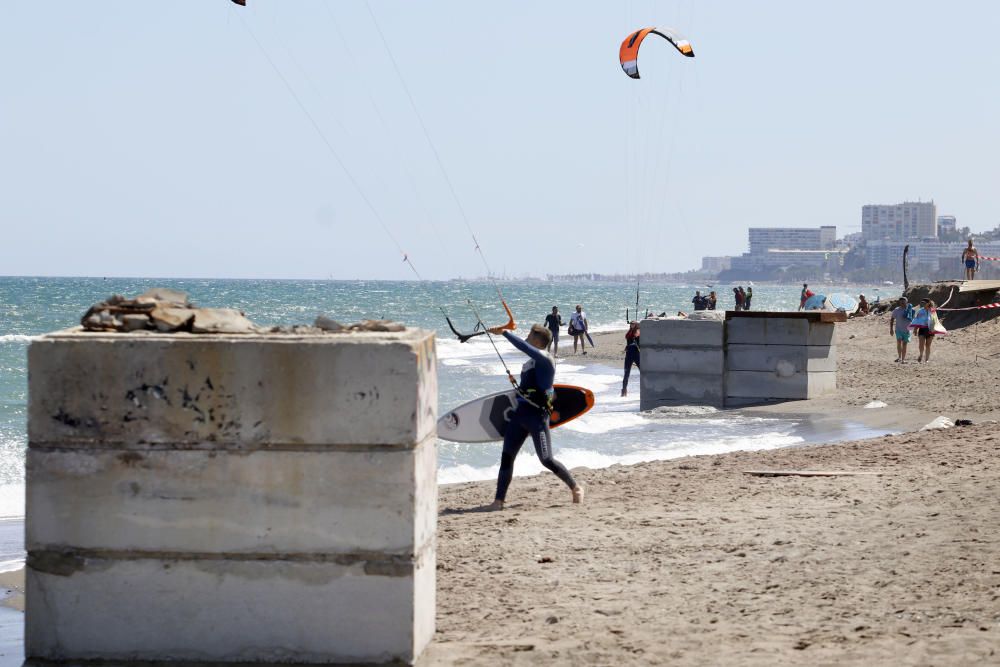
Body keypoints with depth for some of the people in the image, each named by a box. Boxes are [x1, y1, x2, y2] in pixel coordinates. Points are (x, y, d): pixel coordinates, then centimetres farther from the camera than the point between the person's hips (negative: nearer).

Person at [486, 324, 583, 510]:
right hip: (520, 413, 9)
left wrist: (504, 332, -26)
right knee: (506, 457, 2)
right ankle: (499, 500, 4)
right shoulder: (530, 362, 15)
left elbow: (524, 347, -27)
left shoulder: (544, 359, -12)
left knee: (547, 460, -8)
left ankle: (576, 488, 12)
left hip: (537, 415, -9)